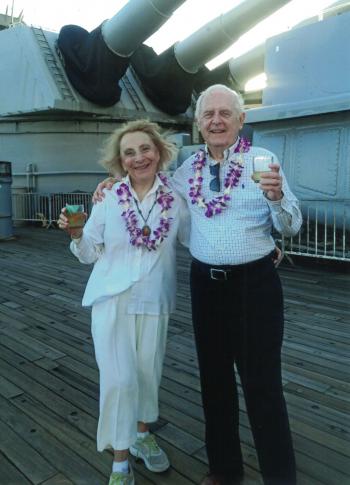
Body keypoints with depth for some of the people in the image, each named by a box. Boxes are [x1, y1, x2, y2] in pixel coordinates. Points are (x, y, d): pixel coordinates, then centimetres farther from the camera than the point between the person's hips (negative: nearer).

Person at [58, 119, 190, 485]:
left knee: (148, 372, 15)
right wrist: (76, 235, -19)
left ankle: (142, 436, 41)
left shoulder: (176, 197, -3)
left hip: (154, 300, 2)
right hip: (112, 299, -1)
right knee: (119, 378, -4)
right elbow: (90, 254, 2)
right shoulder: (108, 199, -4)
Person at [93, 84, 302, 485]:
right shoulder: (189, 168, 7)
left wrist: (277, 197, -27)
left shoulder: (263, 160, -6)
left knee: (261, 384, 0)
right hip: (205, 282, 5)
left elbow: (291, 227, -7)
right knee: (214, 377, 15)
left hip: (253, 282, -4)